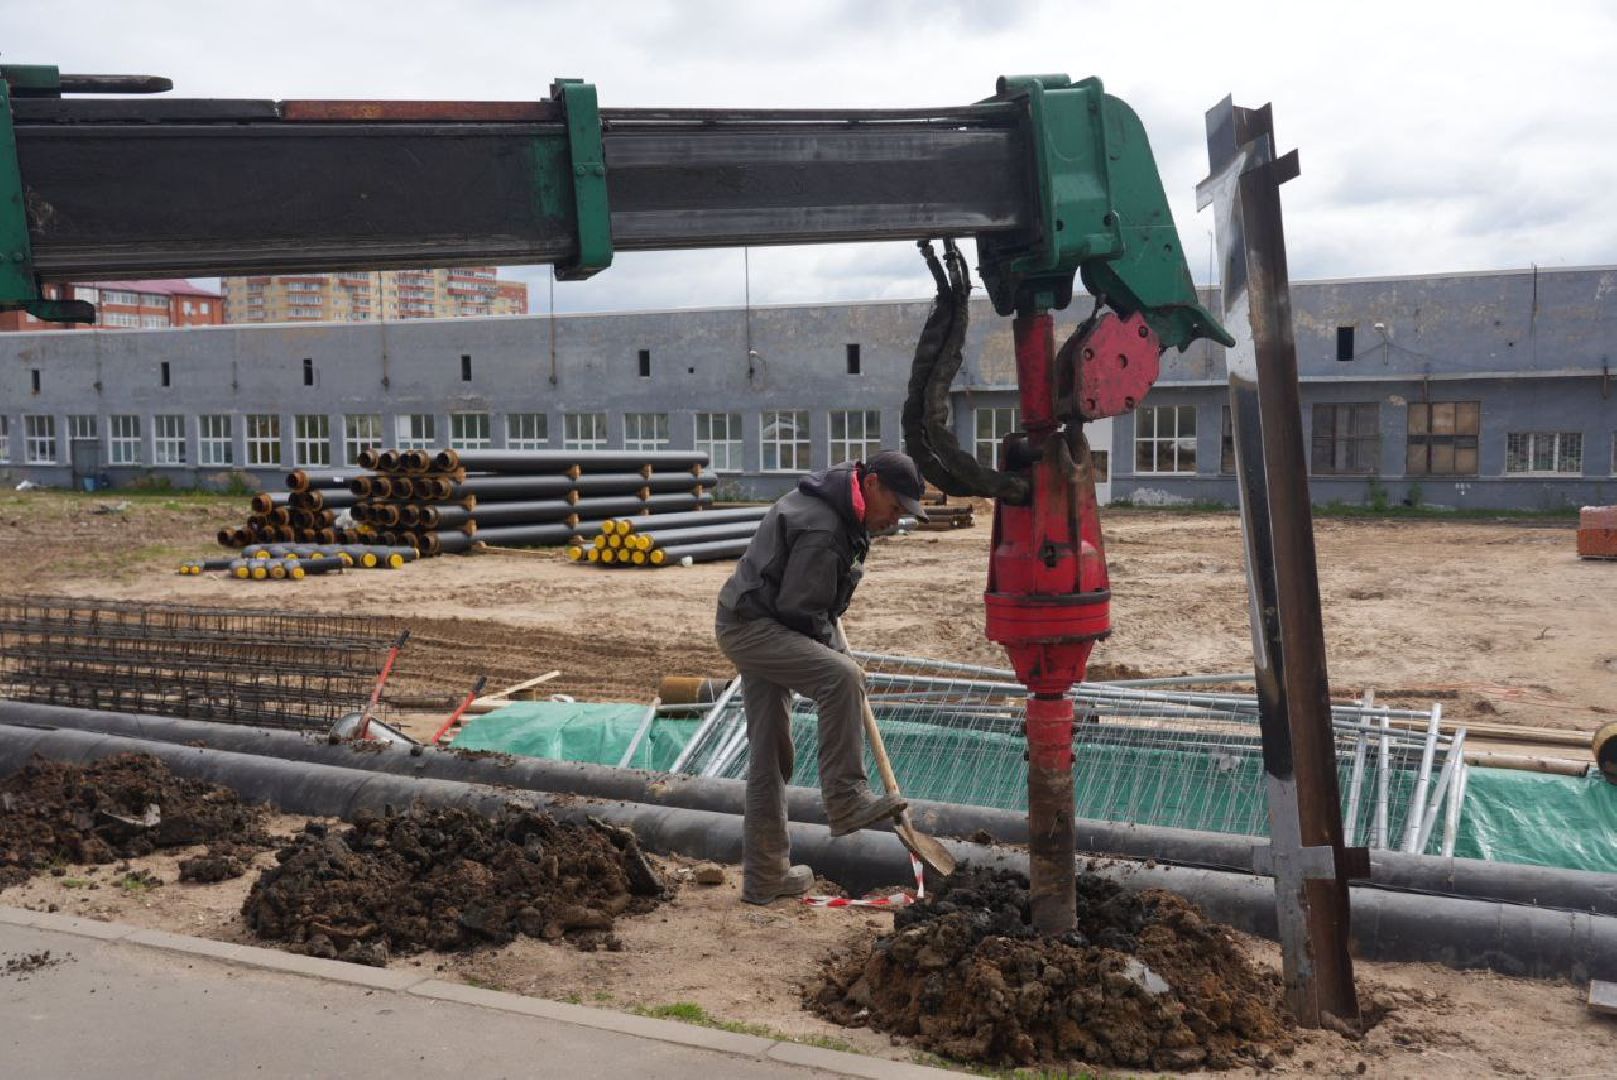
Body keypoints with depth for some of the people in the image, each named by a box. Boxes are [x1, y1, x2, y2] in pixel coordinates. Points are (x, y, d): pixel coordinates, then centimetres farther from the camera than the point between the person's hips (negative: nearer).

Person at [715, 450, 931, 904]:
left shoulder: (840, 512, 10)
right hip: (753, 626, -11)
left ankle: (765, 875, 20)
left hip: (754, 626, 11)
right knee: (842, 678, -31)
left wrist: (836, 642, 21)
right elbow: (800, 611, -20)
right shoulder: (821, 529, -23)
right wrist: (840, 656, -7)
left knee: (769, 753, 12)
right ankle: (846, 801, -23)